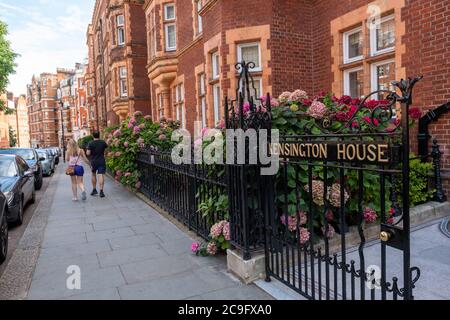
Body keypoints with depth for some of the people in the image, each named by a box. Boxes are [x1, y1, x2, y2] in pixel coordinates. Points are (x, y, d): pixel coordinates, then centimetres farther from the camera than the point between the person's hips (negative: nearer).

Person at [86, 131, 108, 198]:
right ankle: (101, 191, -11)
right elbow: (106, 147, 18)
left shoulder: (90, 143, -8)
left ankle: (94, 190, 25)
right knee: (101, 175, -5)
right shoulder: (103, 142, -3)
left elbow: (88, 153, -11)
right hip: (101, 162, 0)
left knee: (93, 175, 19)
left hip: (93, 162, 0)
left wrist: (87, 151, 10)